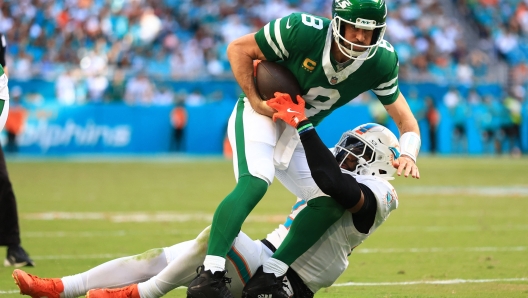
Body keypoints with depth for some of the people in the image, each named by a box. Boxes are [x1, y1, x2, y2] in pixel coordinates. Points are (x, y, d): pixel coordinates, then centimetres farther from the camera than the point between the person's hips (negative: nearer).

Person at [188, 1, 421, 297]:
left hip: (298, 131, 6)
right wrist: (255, 100, -22)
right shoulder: (303, 31, -28)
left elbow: (405, 119, -9)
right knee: (255, 182, -30)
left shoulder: (380, 62, -16)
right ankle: (210, 274, -36)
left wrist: (408, 153, -31)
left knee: (330, 202, -5)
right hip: (260, 114, -6)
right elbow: (238, 48, -15)